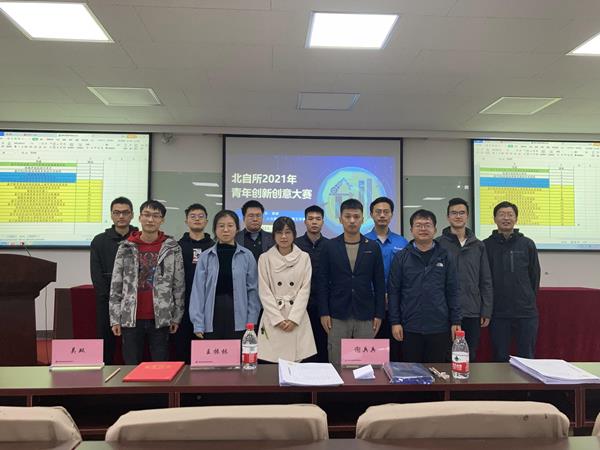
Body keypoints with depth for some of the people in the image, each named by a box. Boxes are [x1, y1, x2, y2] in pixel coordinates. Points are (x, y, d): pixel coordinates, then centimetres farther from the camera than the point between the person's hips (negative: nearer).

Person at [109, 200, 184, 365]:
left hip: (161, 319, -1)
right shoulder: (126, 248, 4)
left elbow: (179, 286, 1)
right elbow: (116, 286, 5)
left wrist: (176, 317, -1)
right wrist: (115, 318, 1)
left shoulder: (172, 248, 1)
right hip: (130, 319, 1)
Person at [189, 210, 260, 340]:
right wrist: (198, 324, -4)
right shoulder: (205, 257, 1)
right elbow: (198, 290, 0)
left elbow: (252, 290, 2)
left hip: (238, 321, 0)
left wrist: (251, 323, -2)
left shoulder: (247, 256, 0)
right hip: (212, 320, 1)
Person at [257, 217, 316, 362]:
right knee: (272, 359, -1)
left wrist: (293, 318, -9)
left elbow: (305, 289, 0)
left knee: (298, 359, 0)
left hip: (297, 317, 1)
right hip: (273, 316, 0)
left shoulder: (304, 257, 3)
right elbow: (264, 291, -1)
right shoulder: (265, 258, 2)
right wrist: (278, 319, -9)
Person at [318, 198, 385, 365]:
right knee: (337, 364, 5)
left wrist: (379, 314, 1)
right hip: (337, 316, 0)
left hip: (366, 317, 1)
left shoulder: (373, 247, 3)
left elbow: (379, 283, 4)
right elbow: (323, 282, 1)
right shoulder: (329, 246, 1)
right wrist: (324, 313, -3)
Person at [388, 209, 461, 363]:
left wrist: (456, 322, 0)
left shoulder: (444, 257, 4)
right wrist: (395, 322, -4)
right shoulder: (401, 257, 0)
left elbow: (452, 292, 5)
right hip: (410, 328, -1)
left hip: (439, 327, 1)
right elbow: (393, 292, 0)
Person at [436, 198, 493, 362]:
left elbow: (486, 281, 9)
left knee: (470, 358, 13)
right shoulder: (438, 245, -1)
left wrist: (486, 311, 5)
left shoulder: (478, 246, 8)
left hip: (472, 313, 3)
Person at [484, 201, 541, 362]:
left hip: (526, 312, 1)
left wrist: (529, 299, 9)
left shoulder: (527, 244, 3)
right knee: (500, 358, 10)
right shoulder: (486, 245, 0)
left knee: (527, 358, 10)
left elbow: (534, 275, 9)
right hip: (498, 313, -1)